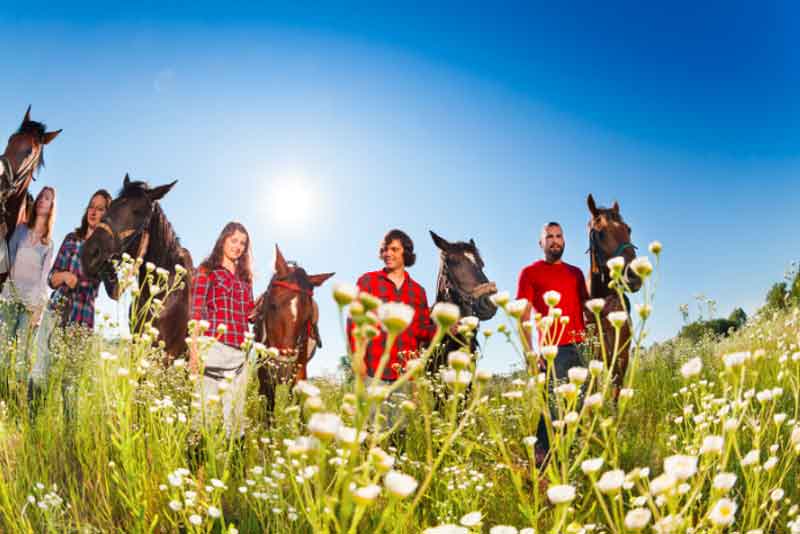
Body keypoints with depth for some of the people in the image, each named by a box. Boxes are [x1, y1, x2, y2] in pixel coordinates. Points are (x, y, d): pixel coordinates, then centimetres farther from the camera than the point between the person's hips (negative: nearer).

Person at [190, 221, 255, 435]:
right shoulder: (207, 271, 4)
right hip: (215, 345, -6)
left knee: (237, 409, 8)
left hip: (239, 351, 6)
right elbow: (196, 312, -3)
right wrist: (194, 350, -12)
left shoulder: (244, 277, 20)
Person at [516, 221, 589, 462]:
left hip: (581, 347, 5)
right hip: (553, 349, -4)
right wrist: (529, 351, -9)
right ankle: (542, 455, 2)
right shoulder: (530, 272, 7)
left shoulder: (576, 272, 20)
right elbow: (524, 316, 0)